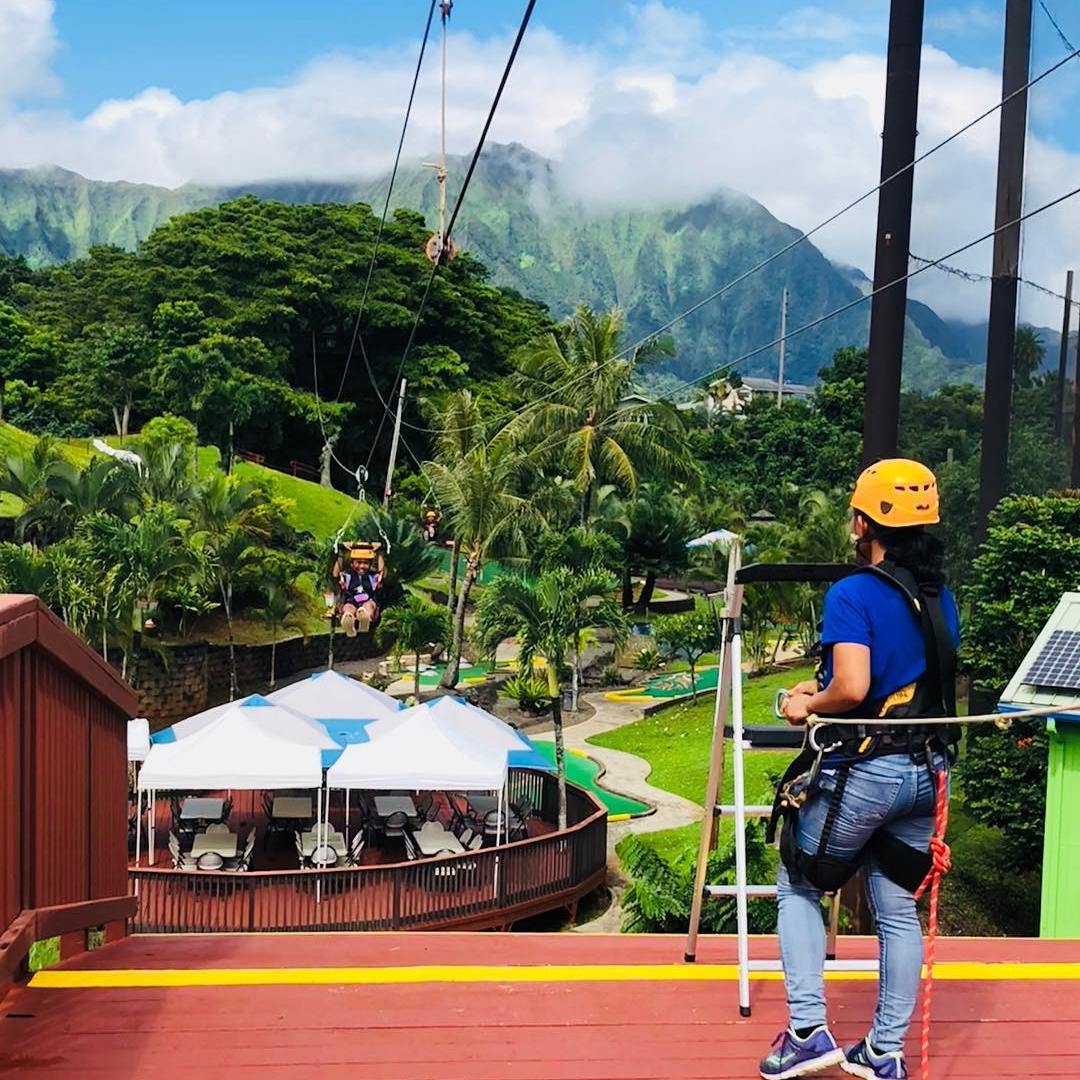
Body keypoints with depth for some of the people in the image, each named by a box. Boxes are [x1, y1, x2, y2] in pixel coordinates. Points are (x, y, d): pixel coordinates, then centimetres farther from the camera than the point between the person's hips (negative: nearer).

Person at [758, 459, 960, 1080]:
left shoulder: (852, 595, -16)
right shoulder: (941, 599, 8)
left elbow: (852, 689, -26)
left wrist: (809, 705, -5)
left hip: (861, 771, -6)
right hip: (925, 770, 6)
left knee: (798, 888, 13)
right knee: (897, 908, 15)